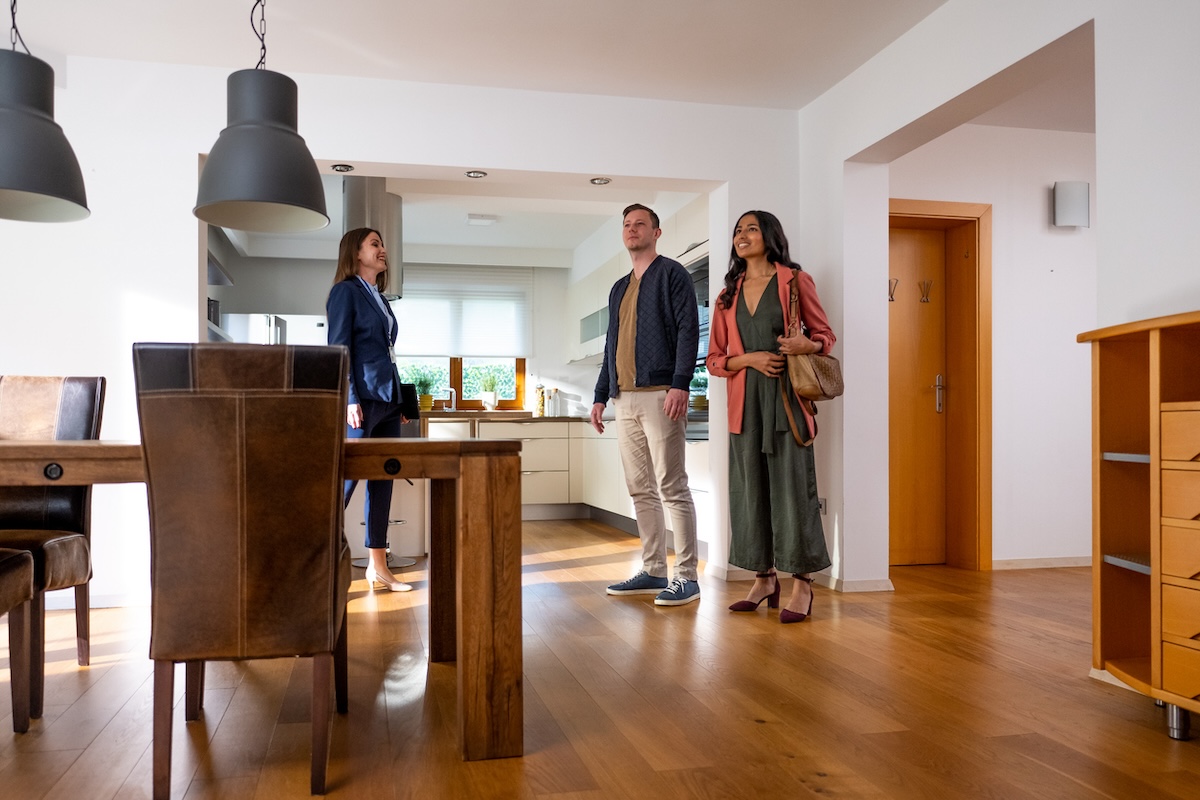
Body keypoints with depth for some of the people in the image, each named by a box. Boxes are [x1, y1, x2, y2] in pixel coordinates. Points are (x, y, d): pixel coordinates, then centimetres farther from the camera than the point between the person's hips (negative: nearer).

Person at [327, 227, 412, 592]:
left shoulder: (379, 298, 20)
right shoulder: (346, 291, -2)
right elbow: (339, 348, -11)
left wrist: (398, 403, 15)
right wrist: (350, 399, -19)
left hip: (387, 399, 8)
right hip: (362, 398, -8)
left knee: (382, 481, 7)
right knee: (345, 480, -7)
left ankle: (378, 566, 13)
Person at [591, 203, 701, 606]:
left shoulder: (671, 274, 2)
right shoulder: (618, 289, 23)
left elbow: (688, 330, -9)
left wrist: (680, 384, -20)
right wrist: (601, 396, 18)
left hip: (659, 395, -8)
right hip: (625, 399, 8)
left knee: (672, 488, -7)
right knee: (641, 490, 9)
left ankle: (687, 577, -2)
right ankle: (653, 571, 17)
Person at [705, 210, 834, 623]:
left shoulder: (795, 281, 4)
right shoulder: (728, 294, 14)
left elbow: (825, 334, 8)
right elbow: (714, 358, 12)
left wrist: (805, 344, -15)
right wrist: (749, 359, -7)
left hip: (787, 398, -4)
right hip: (745, 402, 4)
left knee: (792, 484, -5)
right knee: (751, 487, 4)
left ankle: (802, 584, 3)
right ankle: (764, 578, 15)